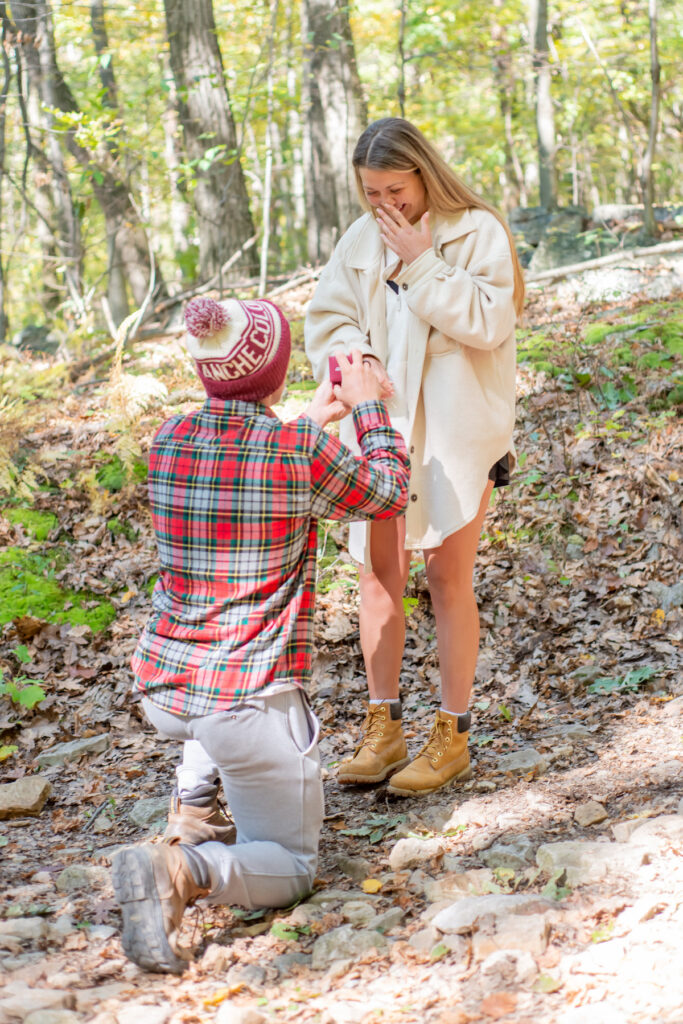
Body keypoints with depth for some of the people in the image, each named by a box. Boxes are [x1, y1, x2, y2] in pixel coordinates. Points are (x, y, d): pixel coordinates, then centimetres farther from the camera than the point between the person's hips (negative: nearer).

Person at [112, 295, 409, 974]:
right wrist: (369, 408, 17)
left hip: (162, 687, 6)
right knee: (289, 868, 9)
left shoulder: (169, 441, 0)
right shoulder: (301, 454, -15)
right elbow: (388, 495, 4)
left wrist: (310, 422, 29)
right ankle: (183, 870, -22)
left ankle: (193, 804, 25)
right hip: (249, 701, -6)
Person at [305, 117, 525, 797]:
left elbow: (488, 323, -16)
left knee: (448, 577, 0)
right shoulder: (362, 239, 8)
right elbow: (325, 320, 8)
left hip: (456, 429, -4)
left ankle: (452, 736, 11)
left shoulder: (478, 233, -6)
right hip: (380, 427, 5)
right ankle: (382, 728, 18)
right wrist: (355, 356, -12)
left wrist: (420, 262, -18)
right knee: (378, 572, 6)